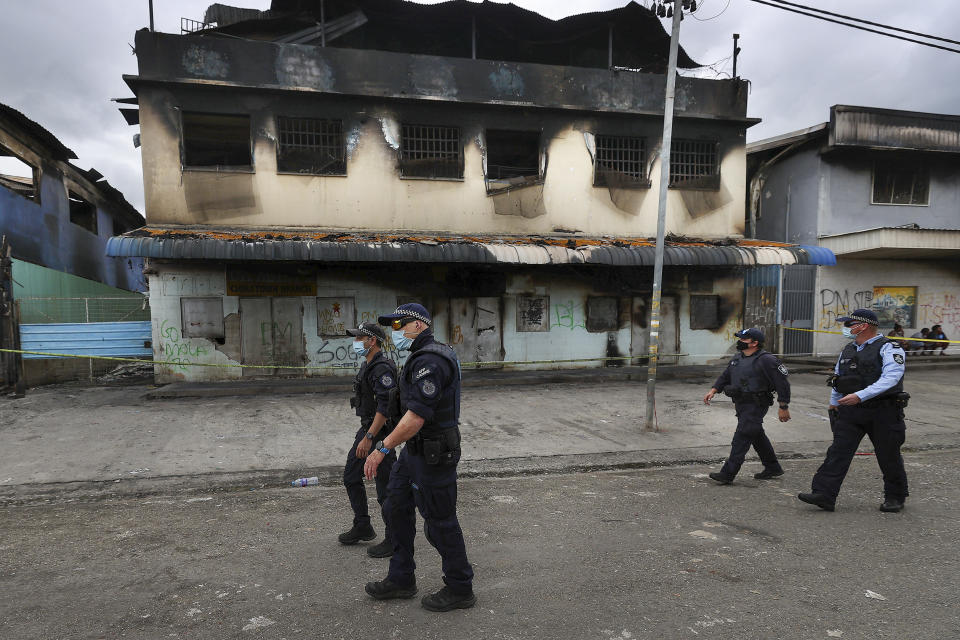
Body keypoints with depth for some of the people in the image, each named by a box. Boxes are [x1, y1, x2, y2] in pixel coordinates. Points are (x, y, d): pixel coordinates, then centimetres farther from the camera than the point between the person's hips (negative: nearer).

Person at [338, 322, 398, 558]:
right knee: (351, 477, 17)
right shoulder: (368, 365, 12)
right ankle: (362, 527, 31)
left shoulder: (382, 368, -20)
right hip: (366, 429, 10)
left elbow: (385, 407, -26)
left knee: (385, 488, -2)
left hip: (380, 433, -10)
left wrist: (369, 437, -27)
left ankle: (395, 540, 11)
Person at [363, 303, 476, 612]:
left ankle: (460, 589, 20)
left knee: (440, 521, 3)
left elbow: (416, 416, -29)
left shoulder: (430, 361, -23)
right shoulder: (423, 356, 12)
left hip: (432, 455, -11)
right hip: (415, 450, 11)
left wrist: (382, 449, -26)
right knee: (398, 507, 16)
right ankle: (401, 579, 29)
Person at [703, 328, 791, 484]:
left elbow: (782, 383, -14)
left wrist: (784, 407, -13)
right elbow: (725, 376, 18)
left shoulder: (766, 360, -15)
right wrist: (713, 390, 4)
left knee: (742, 437, -11)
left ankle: (727, 474, -10)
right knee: (757, 436, 19)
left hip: (755, 406, -9)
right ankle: (773, 468, 35)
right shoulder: (738, 358, 10)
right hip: (741, 405, 9)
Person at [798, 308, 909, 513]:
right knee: (838, 451, -4)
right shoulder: (848, 350, 14)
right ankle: (823, 494, -8)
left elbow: (890, 379, -21)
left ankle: (895, 497, 29)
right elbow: (837, 378, 24)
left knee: (888, 456, 9)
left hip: (883, 412, -5)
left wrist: (860, 396, -29)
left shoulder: (888, 348, -8)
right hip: (850, 412, 5)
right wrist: (834, 404, 23)